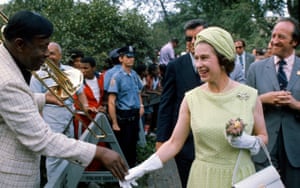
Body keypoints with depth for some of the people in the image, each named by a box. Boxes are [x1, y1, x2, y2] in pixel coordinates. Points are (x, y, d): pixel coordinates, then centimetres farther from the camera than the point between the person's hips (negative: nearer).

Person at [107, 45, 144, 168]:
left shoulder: (134, 75, 6)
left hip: (135, 115, 7)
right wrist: (114, 123, -20)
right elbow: (111, 102, -19)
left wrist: (141, 106, 8)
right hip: (123, 116, -7)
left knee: (133, 144, 19)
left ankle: (132, 166, 34)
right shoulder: (117, 77, -16)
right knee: (123, 147, 3)